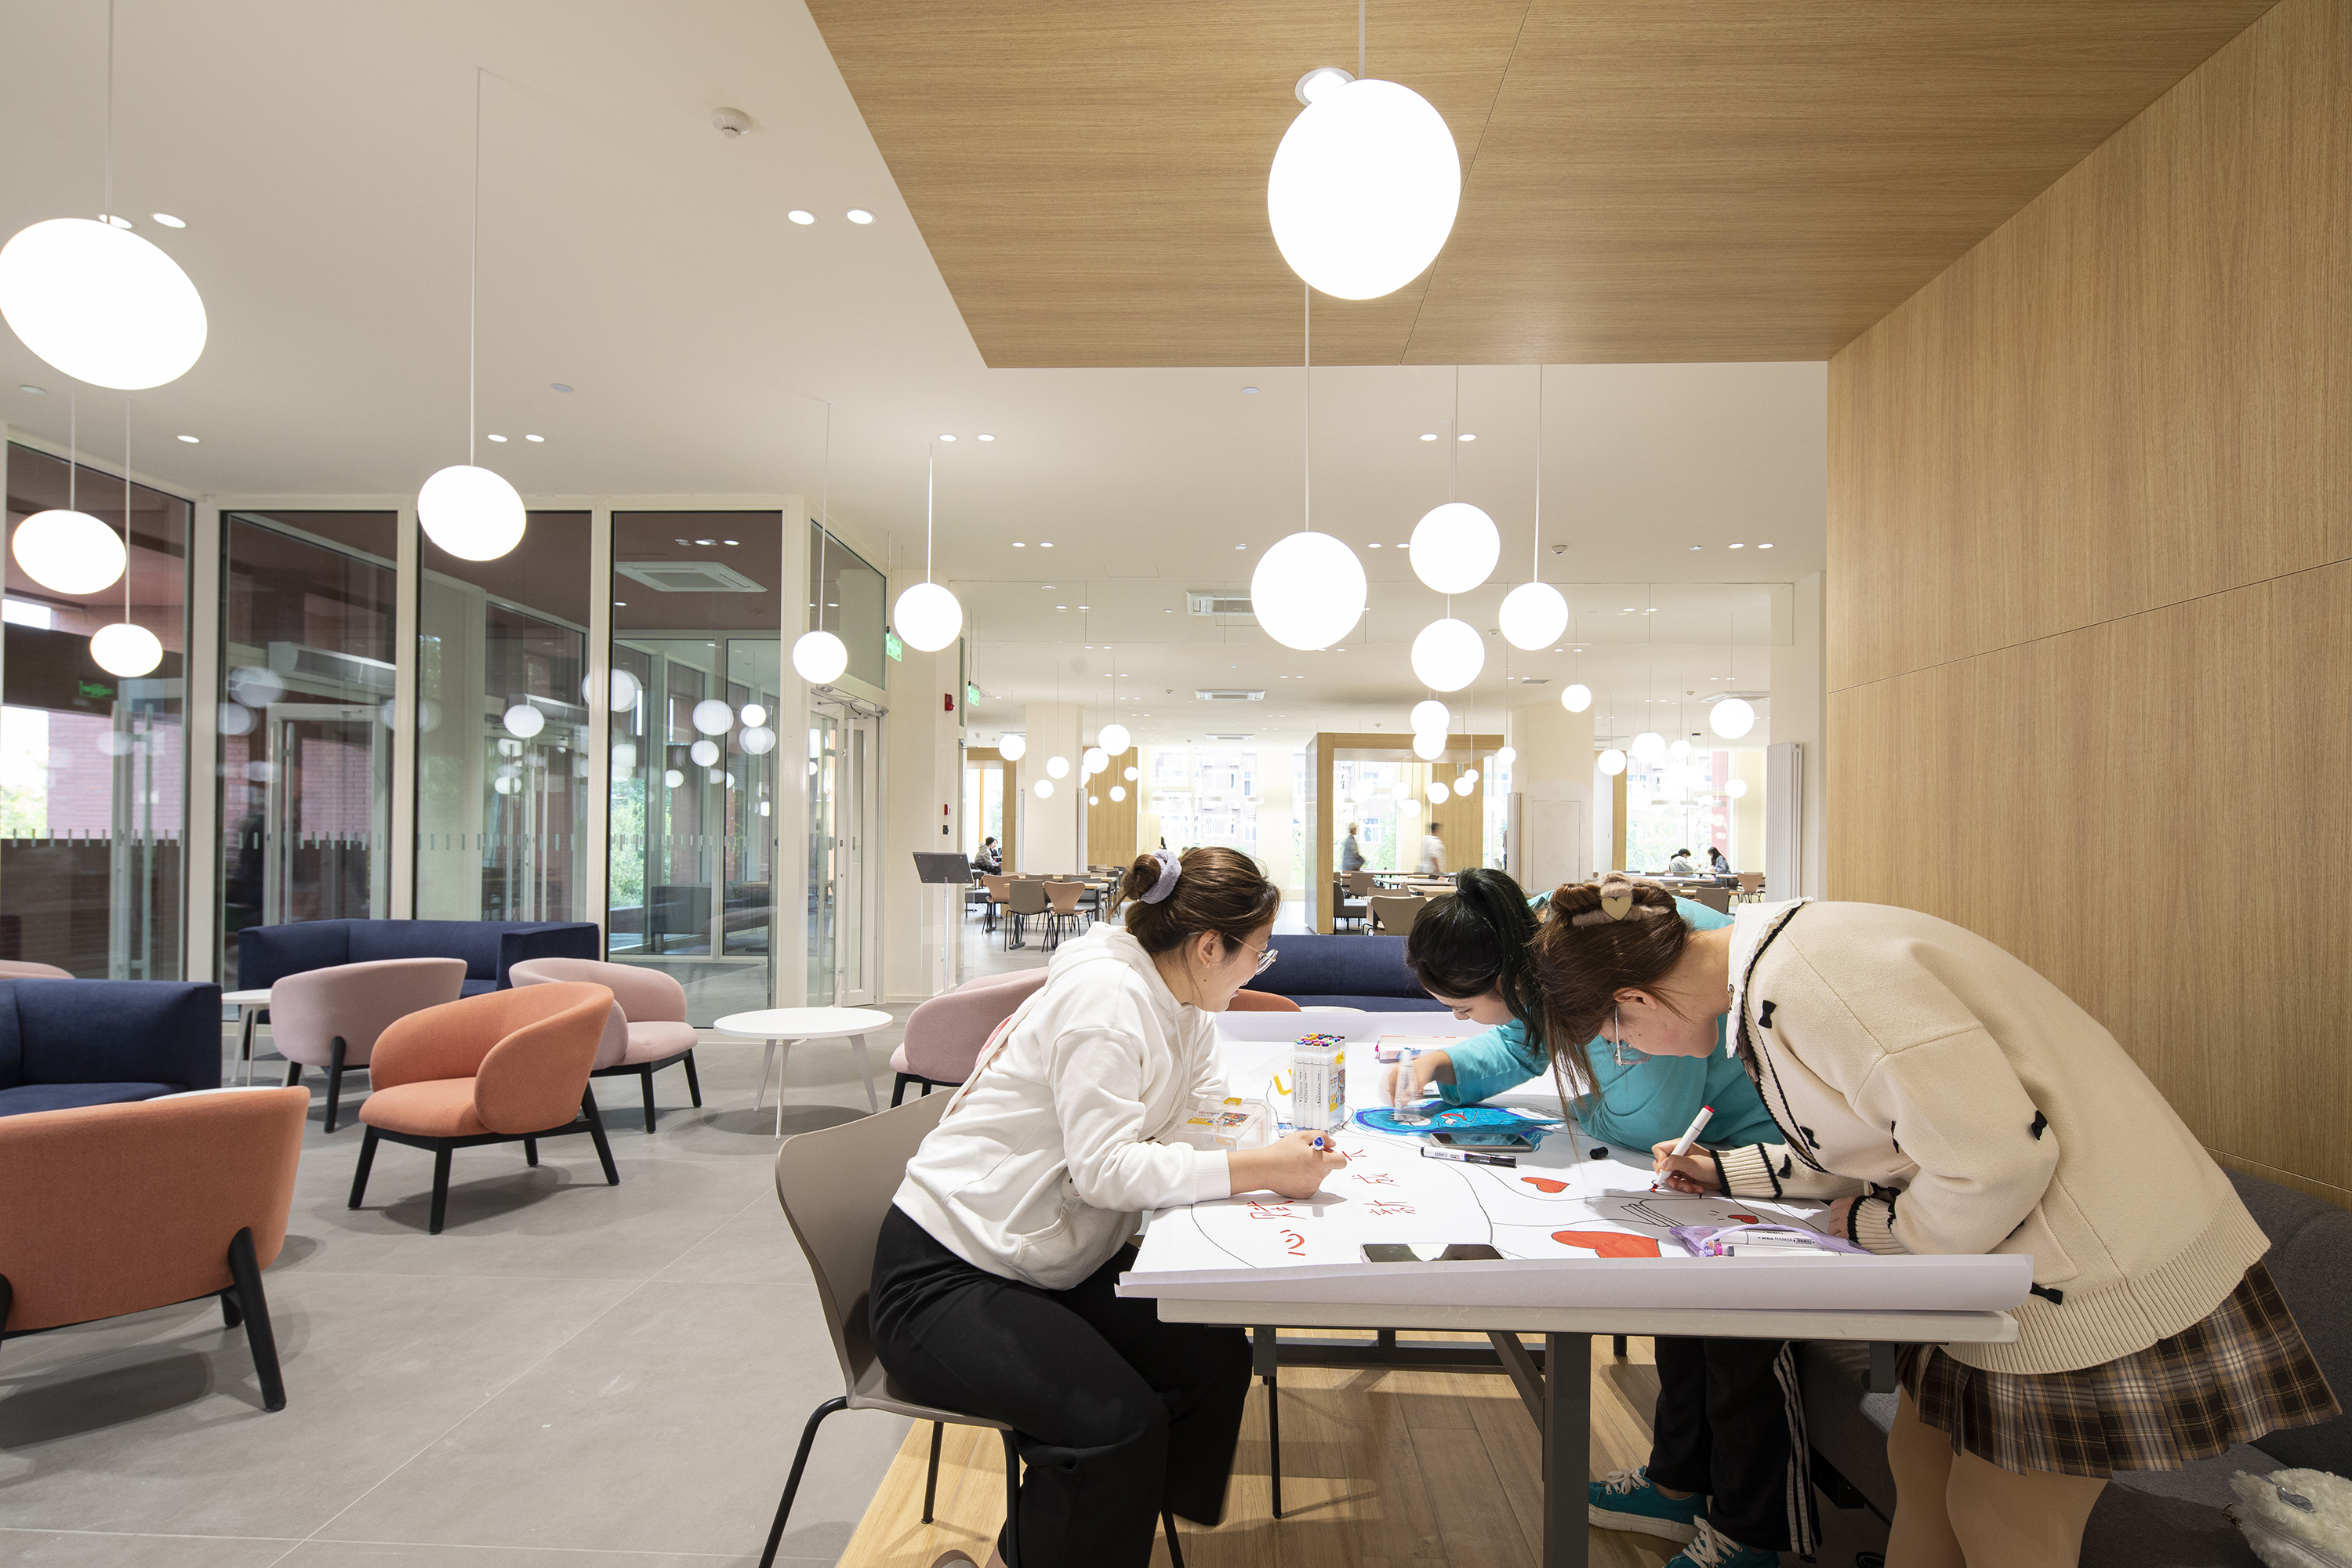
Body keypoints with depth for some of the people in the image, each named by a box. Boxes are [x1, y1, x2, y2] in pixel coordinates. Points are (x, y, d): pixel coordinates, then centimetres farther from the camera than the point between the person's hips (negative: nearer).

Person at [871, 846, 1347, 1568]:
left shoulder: (1182, 1010, 7)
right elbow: (1107, 1168, -27)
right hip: (945, 1274, -9)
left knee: (1215, 1357, -7)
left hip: (1048, 1263, 9)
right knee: (1119, 1422, -26)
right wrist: (1257, 1170, -29)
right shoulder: (1105, 995, -23)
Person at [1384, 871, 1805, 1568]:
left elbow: (1652, 1120, -31)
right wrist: (1439, 1066, -5)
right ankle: (1680, 1484, 37)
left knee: (1738, 1321, -2)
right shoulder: (1548, 941, -9)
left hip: (1769, 1136, -9)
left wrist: (1580, 1105, -13)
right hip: (1699, 1128, 9)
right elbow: (1520, 1046, 10)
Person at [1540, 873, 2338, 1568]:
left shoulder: (1808, 981, -29)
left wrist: (1876, 1224, -13)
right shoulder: (1767, 965, 3)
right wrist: (1727, 1172, 17)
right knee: (1920, 1463, 17)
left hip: (2107, 1268, -10)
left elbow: (1996, 1158, -30)